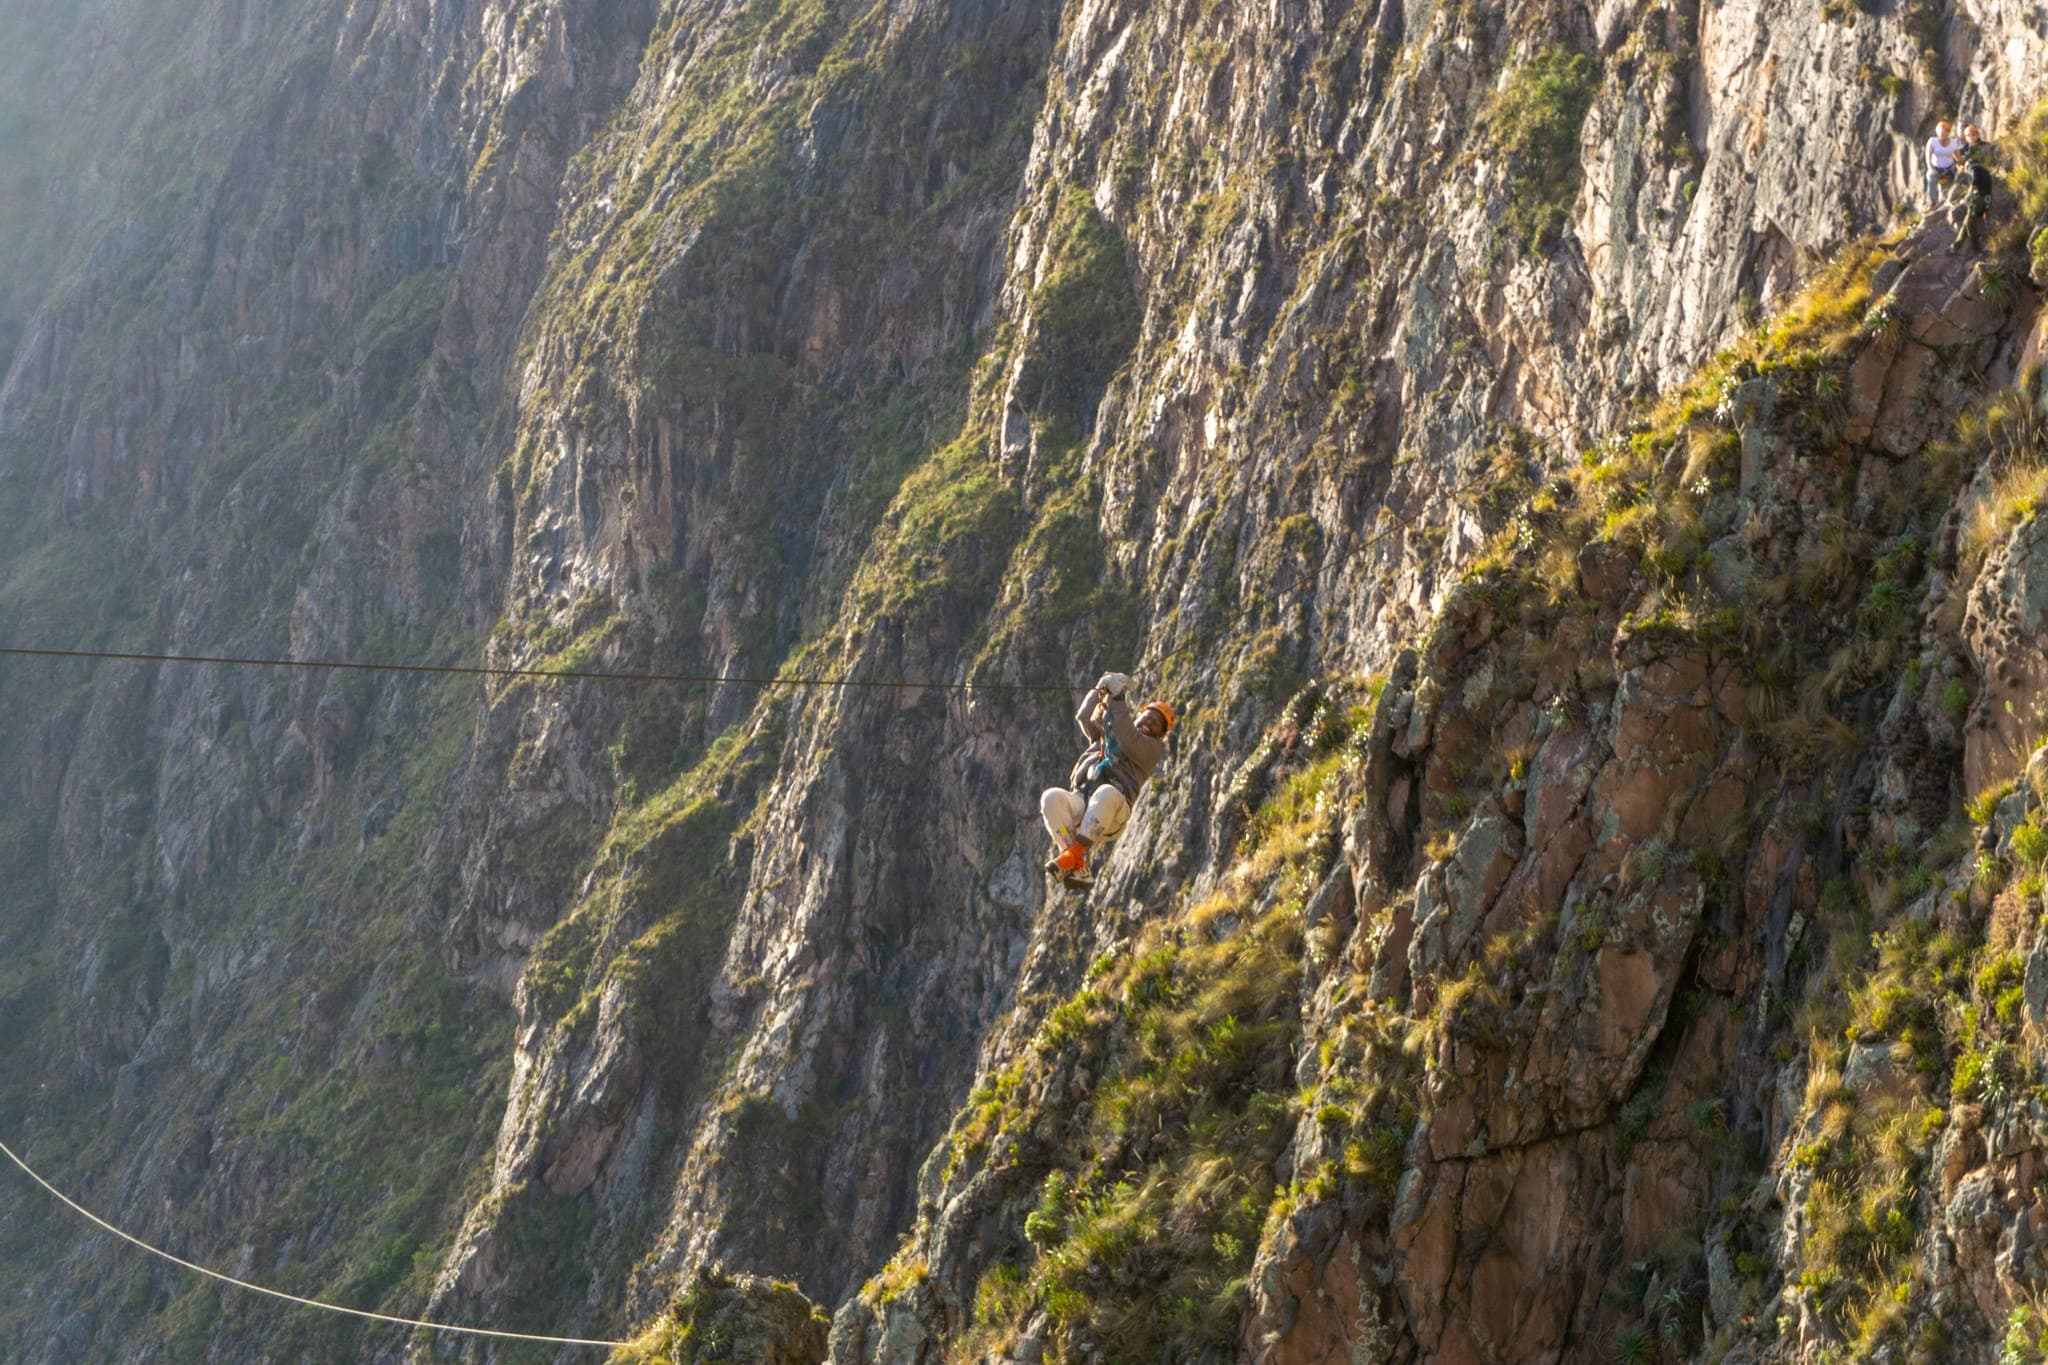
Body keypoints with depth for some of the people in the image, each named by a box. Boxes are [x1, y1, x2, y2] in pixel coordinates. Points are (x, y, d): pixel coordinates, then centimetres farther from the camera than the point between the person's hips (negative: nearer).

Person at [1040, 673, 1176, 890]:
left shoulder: (1152, 747, 18)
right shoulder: (1107, 734, 35)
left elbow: (1129, 741, -3)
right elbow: (1085, 717, 20)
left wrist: (1119, 702, -3)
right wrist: (1101, 691, 13)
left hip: (1111, 815, -4)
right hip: (1080, 800, 4)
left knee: (1107, 793, -40)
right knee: (1052, 798, -30)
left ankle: (1073, 854, -44)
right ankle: (1078, 868, -38)